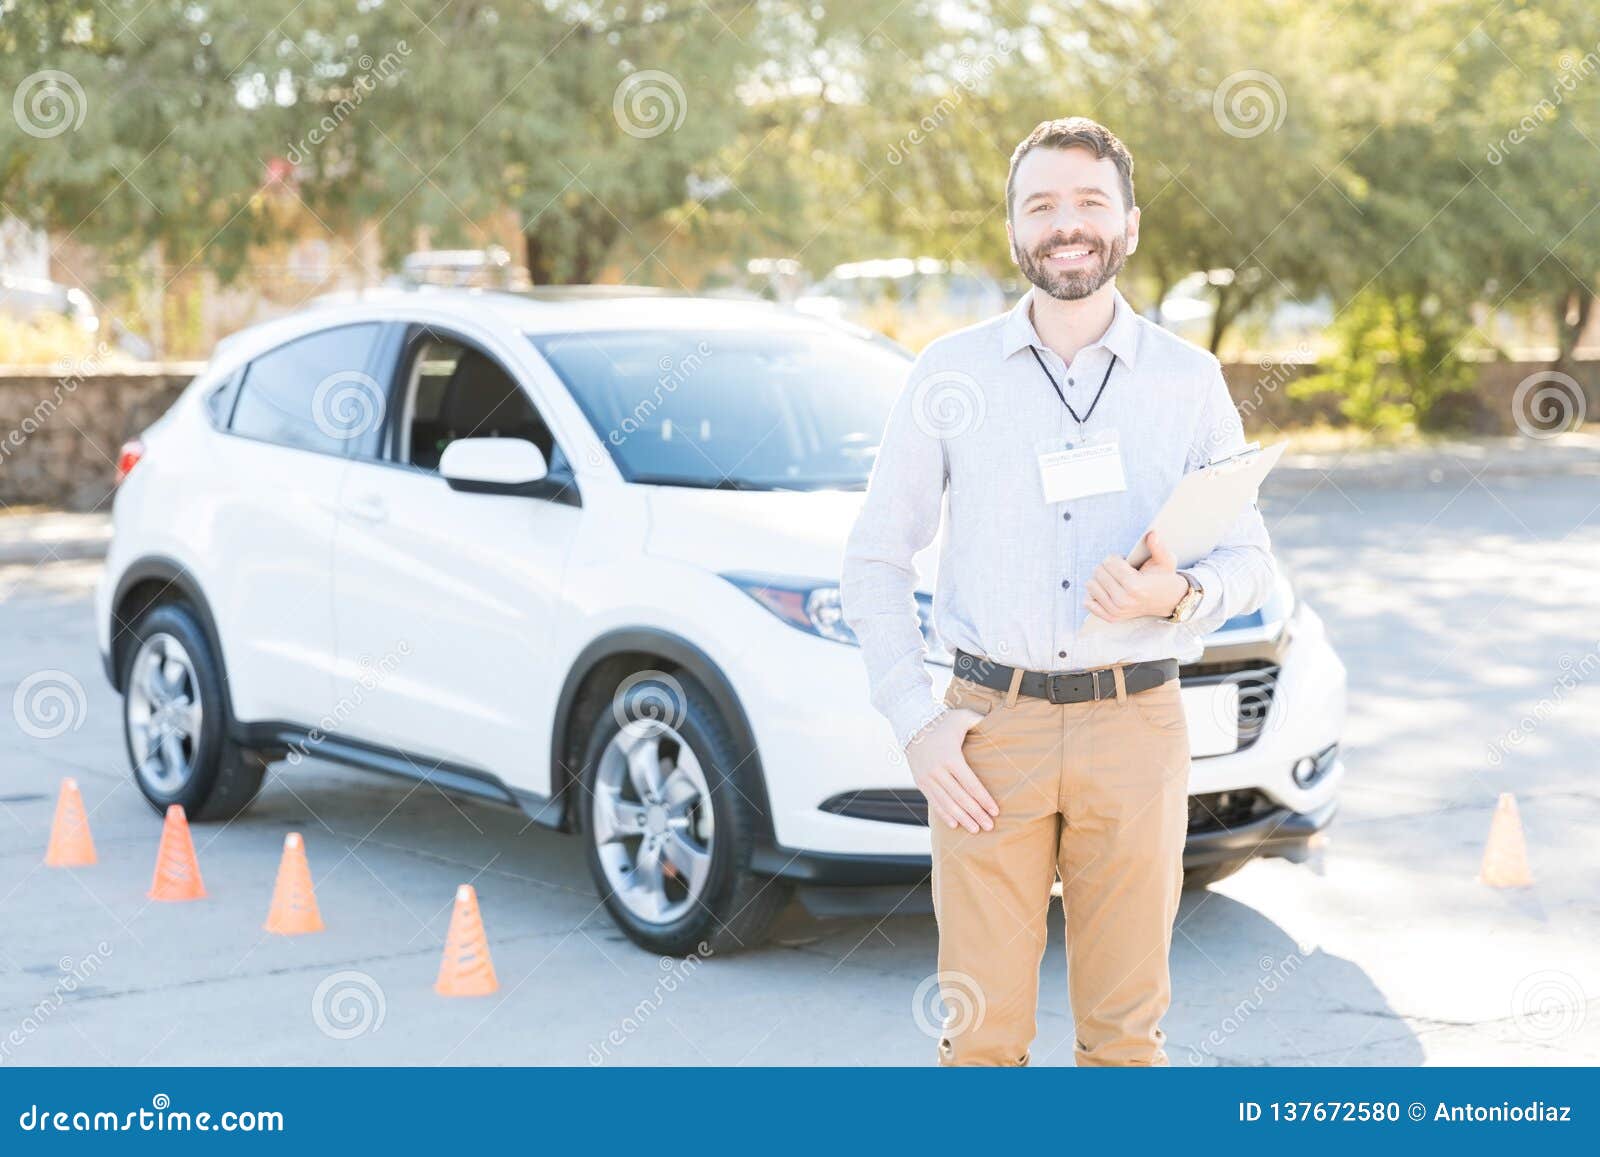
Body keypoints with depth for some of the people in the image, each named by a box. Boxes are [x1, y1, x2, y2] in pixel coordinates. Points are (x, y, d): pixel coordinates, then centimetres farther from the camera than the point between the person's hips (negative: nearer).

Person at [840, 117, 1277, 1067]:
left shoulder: (1189, 379, 6)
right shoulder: (951, 372, 5)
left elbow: (1252, 559, 9)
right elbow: (875, 560, 7)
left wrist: (1180, 596, -14)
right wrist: (915, 721, -3)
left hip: (1136, 728, 1)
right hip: (989, 728, 0)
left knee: (1126, 1027, 6)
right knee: (983, 1028, 1)